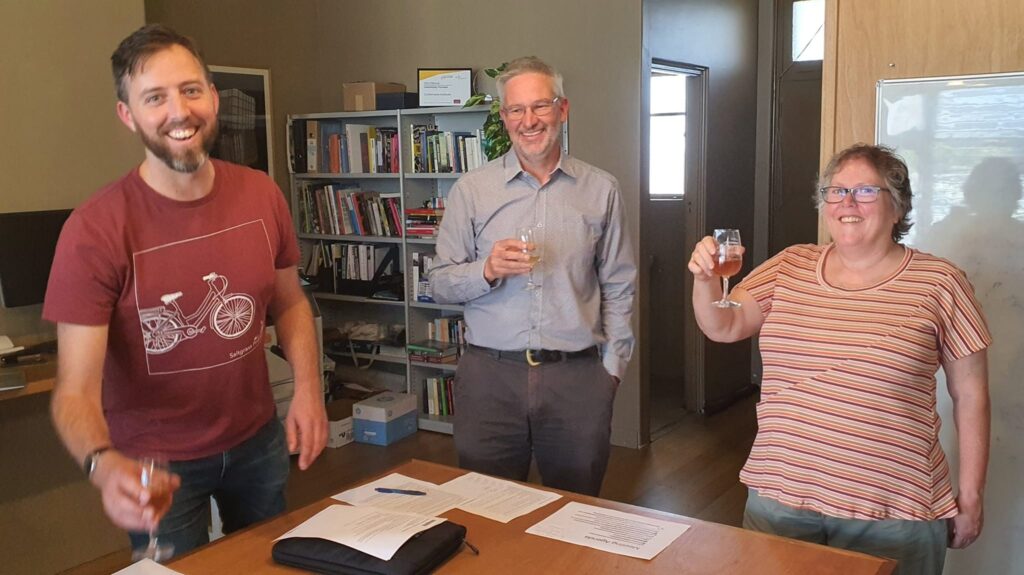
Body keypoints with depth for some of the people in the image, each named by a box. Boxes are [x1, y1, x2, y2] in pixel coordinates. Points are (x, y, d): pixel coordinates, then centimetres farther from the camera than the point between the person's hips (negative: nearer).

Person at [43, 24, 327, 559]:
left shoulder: (262, 196, -10)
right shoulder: (94, 230, -22)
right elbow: (76, 390, -24)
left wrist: (308, 385, -11)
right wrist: (103, 464, -44)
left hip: (257, 440, 4)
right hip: (155, 462, -4)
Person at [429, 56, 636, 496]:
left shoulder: (601, 190, 6)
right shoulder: (471, 190, 4)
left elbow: (618, 287, 10)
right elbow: (439, 283, 4)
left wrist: (613, 365, 4)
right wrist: (488, 271, -14)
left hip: (577, 377, 1)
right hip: (489, 376, 0)